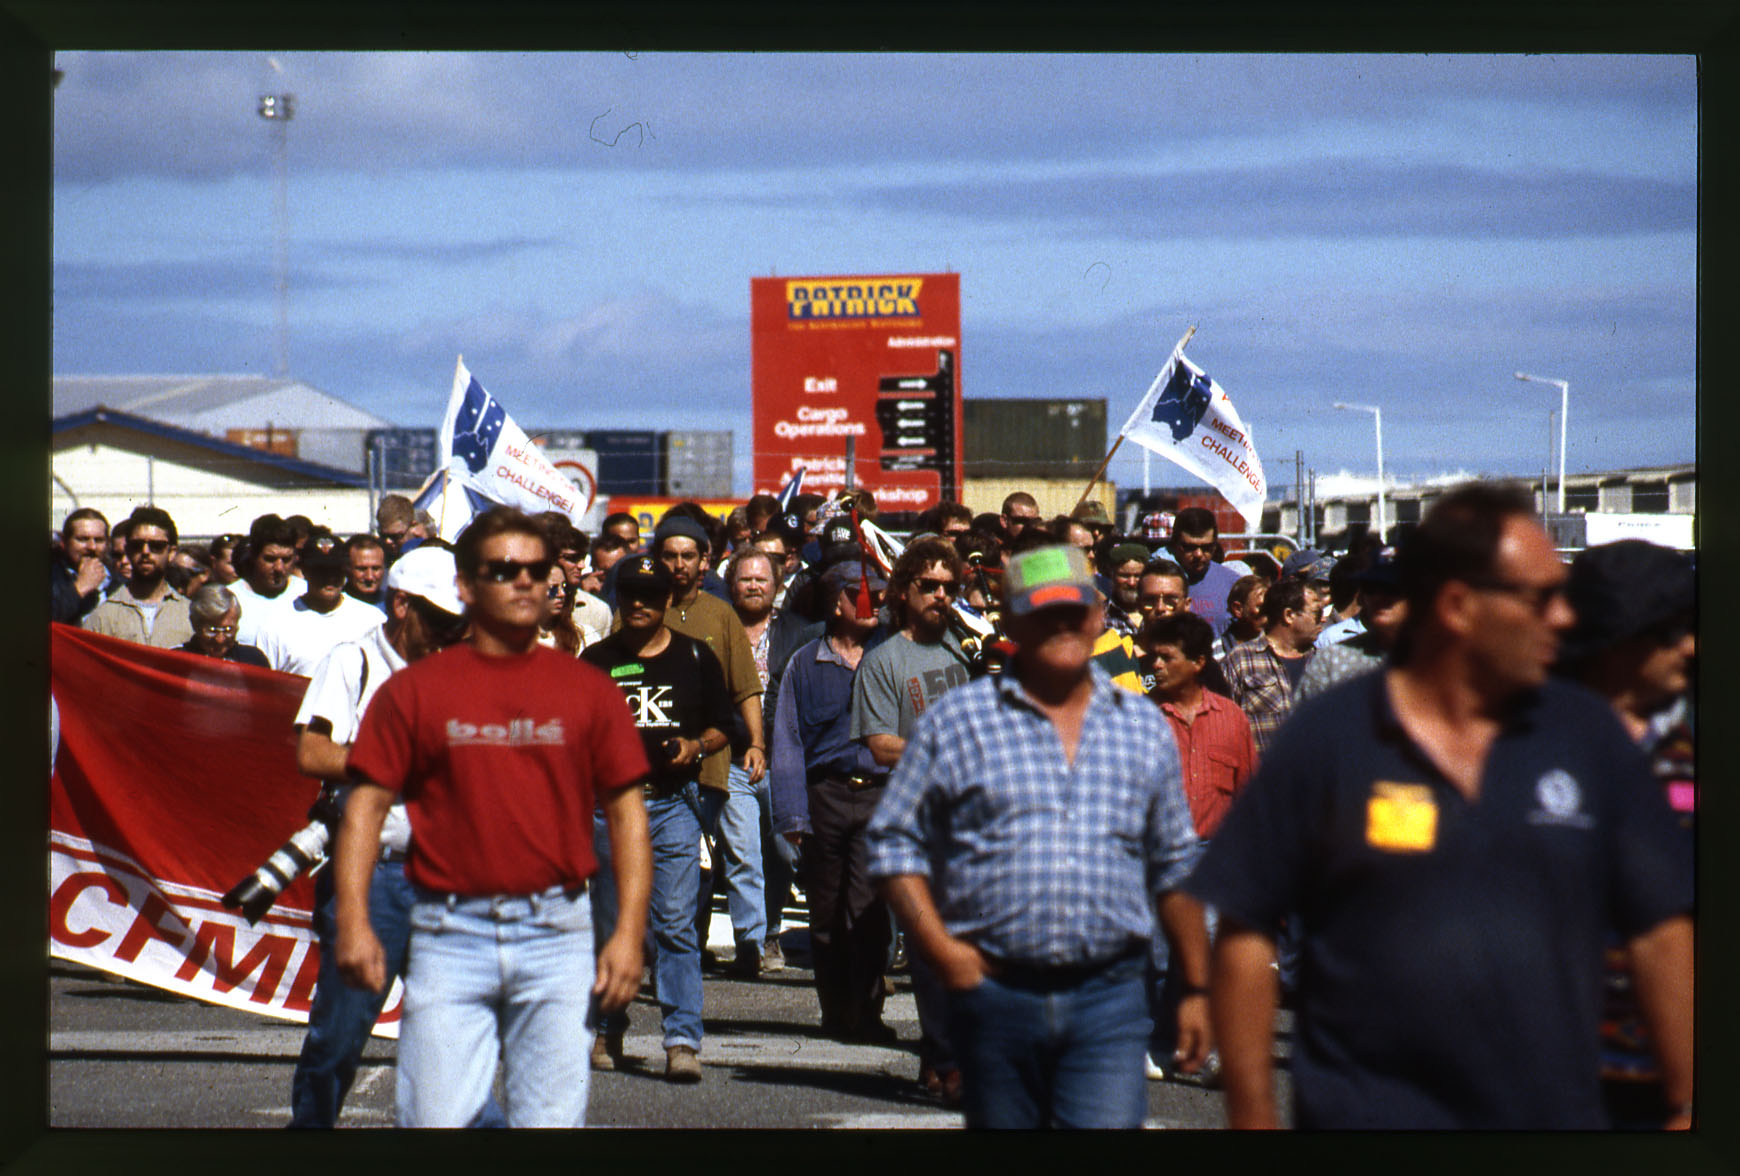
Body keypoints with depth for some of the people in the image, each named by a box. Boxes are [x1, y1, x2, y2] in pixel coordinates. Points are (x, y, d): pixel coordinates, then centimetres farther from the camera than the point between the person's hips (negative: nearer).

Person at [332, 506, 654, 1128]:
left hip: (556, 934, 1)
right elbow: (367, 804, 3)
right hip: (449, 933, -1)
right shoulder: (414, 690, 4)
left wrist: (629, 933, -2)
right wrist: (353, 923, -8)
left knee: (552, 1118, 2)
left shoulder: (588, 690, 7)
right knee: (436, 1118, -4)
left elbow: (626, 811, 7)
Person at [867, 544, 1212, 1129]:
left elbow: (1175, 866, 17)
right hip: (995, 994, 0)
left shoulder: (1144, 727, 12)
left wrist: (1196, 990, 14)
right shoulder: (956, 720, 4)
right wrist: (943, 953, -7)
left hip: (1109, 999, 0)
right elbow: (894, 841, 4)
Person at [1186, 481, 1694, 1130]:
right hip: (1366, 1114, -3)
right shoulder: (1325, 741, -3)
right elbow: (1244, 935, -2)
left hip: (1558, 1115, 3)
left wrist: (1688, 1106, 3)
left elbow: (1661, 931, 7)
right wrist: (1253, 1116, -5)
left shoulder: (1588, 736, 5)